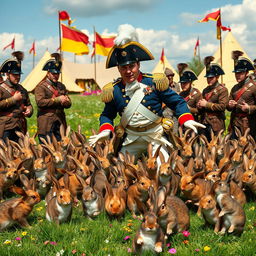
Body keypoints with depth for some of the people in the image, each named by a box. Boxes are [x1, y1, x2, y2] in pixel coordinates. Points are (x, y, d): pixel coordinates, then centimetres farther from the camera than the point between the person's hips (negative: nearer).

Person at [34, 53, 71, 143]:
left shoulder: (61, 86, 19)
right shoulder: (41, 87, -1)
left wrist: (64, 102, -9)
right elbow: (40, 102, -17)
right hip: (46, 124, -6)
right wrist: (57, 100, -15)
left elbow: (69, 103, 15)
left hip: (60, 123, 6)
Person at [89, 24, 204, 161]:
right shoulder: (113, 90, -2)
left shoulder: (154, 82, -8)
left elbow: (178, 102, -2)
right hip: (130, 140, 2)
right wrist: (105, 131, -7)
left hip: (156, 136, -2)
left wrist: (187, 120, -18)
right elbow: (107, 115, 12)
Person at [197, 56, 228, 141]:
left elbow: (222, 106, -15)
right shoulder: (205, 90, 18)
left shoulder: (222, 89, -2)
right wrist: (200, 106, 0)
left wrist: (207, 104, -11)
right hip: (204, 124, 6)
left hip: (216, 124, -6)